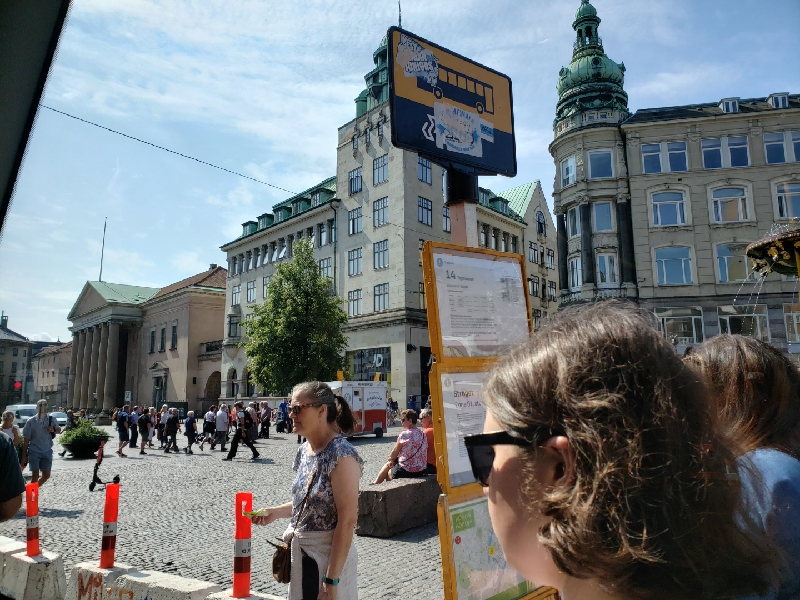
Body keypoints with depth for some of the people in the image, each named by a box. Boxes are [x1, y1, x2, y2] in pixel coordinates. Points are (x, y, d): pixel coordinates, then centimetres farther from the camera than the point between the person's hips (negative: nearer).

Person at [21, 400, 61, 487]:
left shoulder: (51, 420, -3)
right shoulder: (31, 422, -9)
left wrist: (53, 430, -11)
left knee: (46, 475, 9)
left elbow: (59, 430, 14)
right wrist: (24, 456, -4)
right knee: (35, 475, -7)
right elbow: (26, 440, -4)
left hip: (47, 451, 3)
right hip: (34, 451, -3)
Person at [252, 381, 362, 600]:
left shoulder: (341, 454, -22)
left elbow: (347, 521, -24)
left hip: (329, 556, -8)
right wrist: (275, 512, 3)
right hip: (299, 553, 8)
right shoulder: (304, 450, 4)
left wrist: (332, 580, -23)